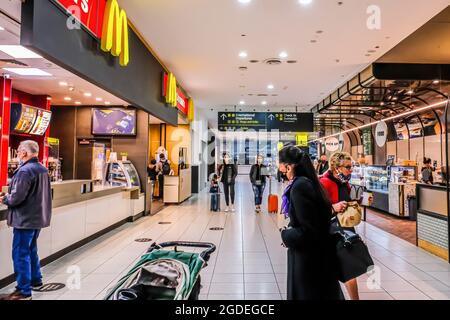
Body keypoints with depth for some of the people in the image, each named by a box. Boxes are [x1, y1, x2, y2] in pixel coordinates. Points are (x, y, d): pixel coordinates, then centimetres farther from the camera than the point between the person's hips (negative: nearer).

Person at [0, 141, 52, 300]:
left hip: (25, 219, -9)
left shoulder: (25, 170, -20)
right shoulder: (43, 169, 9)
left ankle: (24, 291, 7)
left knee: (20, 254, 0)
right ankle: (35, 279, 35)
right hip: (38, 216, 9)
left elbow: (16, 197, -23)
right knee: (31, 250, 22)